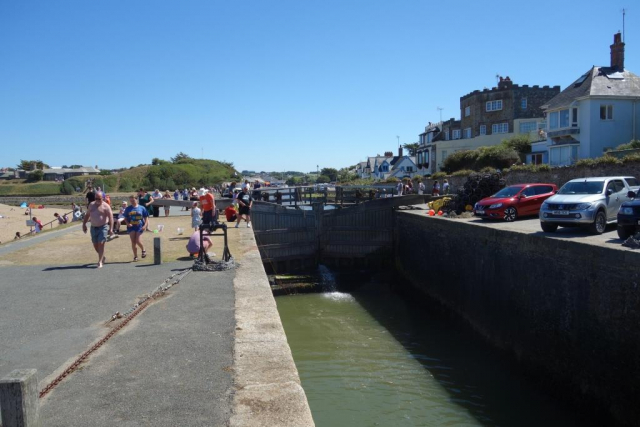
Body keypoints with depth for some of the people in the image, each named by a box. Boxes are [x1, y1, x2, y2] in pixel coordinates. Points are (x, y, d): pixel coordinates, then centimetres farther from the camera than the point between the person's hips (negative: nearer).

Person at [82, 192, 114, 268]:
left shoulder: (106, 206, -10)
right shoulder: (91, 205, 9)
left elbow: (111, 217, -15)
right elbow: (87, 215, 19)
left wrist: (111, 228, -23)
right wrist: (84, 224, 13)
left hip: (103, 227, -6)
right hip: (93, 227, 6)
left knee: (101, 244, -11)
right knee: (95, 245, 10)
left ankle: (100, 261, -6)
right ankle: (102, 257, 32)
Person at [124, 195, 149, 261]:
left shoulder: (142, 208, 2)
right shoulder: (128, 209, 6)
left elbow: (146, 217, 5)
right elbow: (125, 218, 10)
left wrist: (145, 225, -9)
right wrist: (128, 223, -9)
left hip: (140, 227, -2)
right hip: (131, 227, 2)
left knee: (138, 241, -11)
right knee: (133, 242, 1)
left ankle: (143, 250, 20)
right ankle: (135, 256, 12)